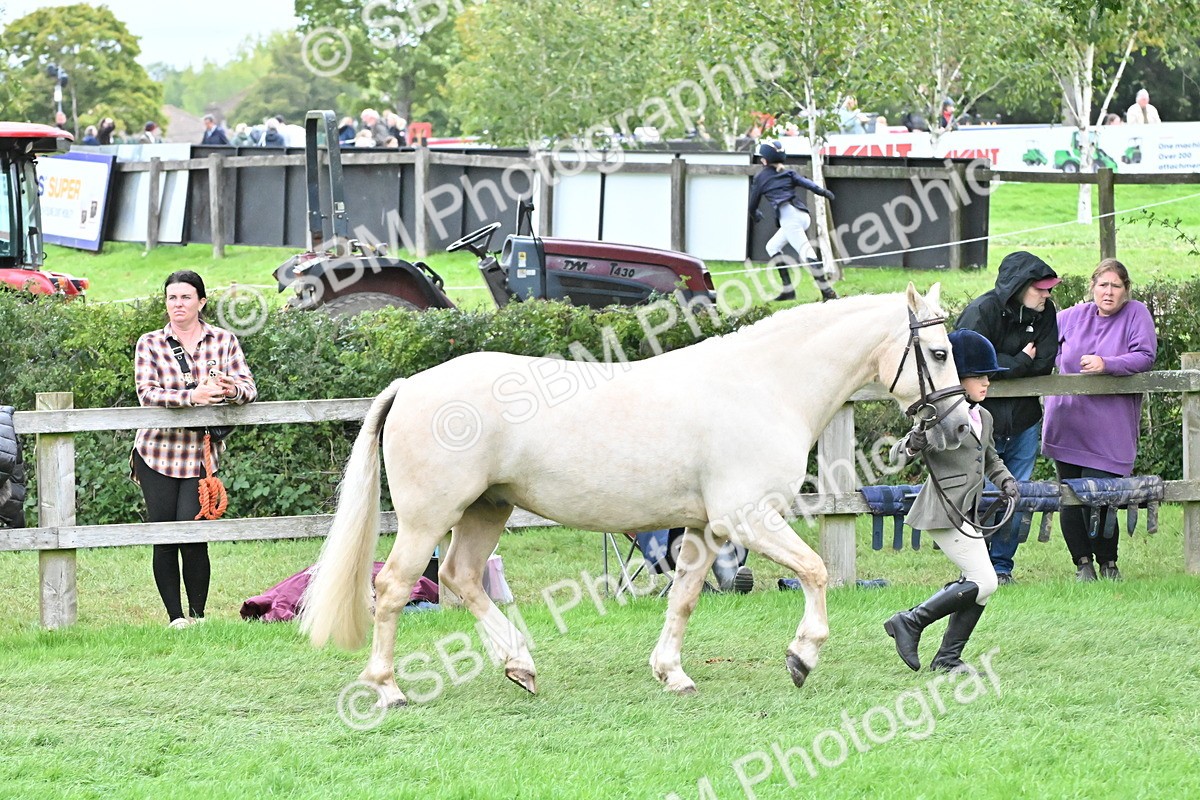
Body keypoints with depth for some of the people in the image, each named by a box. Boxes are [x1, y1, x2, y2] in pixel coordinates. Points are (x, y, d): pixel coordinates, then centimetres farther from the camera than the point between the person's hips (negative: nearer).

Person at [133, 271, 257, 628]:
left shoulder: (224, 340, 6)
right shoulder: (150, 344, 2)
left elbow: (249, 386, 0)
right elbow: (147, 393, -11)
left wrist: (233, 390, -25)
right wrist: (192, 396, -27)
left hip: (202, 454, 0)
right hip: (157, 452, 0)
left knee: (193, 536, -10)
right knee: (163, 538, -1)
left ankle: (198, 614, 5)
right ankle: (174, 616, 9)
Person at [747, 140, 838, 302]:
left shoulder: (761, 177, 13)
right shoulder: (787, 173, 24)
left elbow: (753, 203, 21)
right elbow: (805, 182, 6)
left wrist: (755, 214, 41)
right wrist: (822, 191, -5)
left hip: (788, 216, -7)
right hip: (804, 216, 7)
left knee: (806, 252, -17)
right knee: (772, 247, 21)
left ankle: (827, 292, -30)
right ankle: (787, 290, 13)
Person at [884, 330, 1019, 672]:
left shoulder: (984, 418, 15)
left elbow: (990, 459, 32)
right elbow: (897, 454, -12)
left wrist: (1005, 480, 12)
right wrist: (911, 444, -35)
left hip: (966, 515, 9)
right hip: (944, 512, -9)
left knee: (976, 585, 7)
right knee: (983, 582, -14)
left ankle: (947, 658, 14)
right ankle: (910, 621, -7)